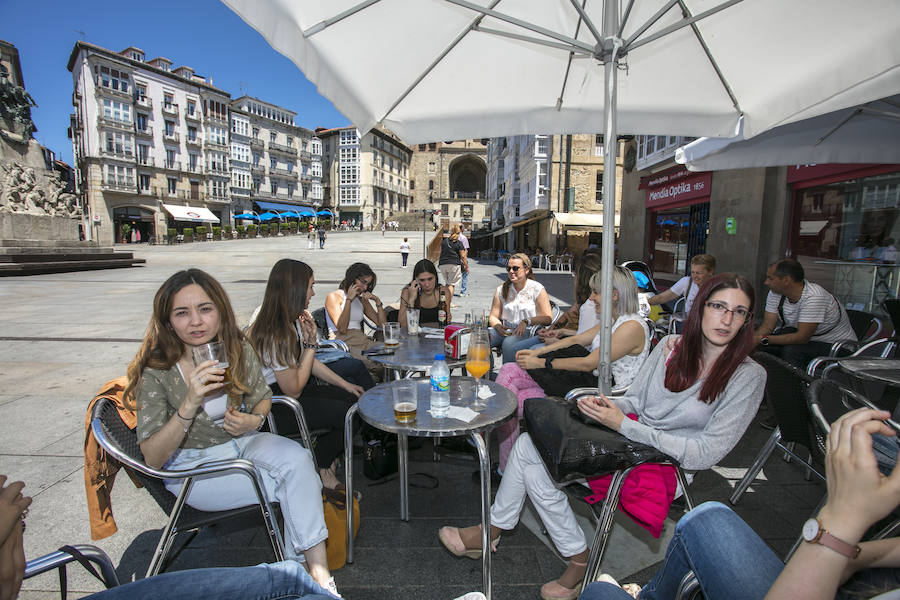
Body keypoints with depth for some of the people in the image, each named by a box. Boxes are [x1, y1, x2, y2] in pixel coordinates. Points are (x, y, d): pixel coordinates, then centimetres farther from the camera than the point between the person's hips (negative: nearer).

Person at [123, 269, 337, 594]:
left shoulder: (238, 349, -8)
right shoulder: (156, 371, -17)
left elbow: (262, 397, 11)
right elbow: (153, 459, -18)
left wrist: (255, 419, -13)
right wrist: (190, 403, -32)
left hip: (242, 442, 4)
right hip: (193, 467, -3)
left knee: (296, 458, -28)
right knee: (298, 483, -24)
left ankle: (319, 572, -20)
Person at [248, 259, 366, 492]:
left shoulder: (294, 320, 1)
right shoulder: (274, 335, -29)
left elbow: (310, 363, 13)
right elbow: (293, 390, -22)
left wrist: (345, 384, 8)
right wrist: (311, 342, -21)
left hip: (293, 388, 9)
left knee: (354, 399, -4)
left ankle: (324, 464, 12)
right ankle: (322, 467, 15)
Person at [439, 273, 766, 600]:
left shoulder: (748, 376, -14)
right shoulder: (671, 346, 0)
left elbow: (706, 454, -18)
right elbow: (634, 399, 9)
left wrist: (623, 424, -21)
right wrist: (605, 403, -16)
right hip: (628, 435, 6)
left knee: (534, 465, -17)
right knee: (528, 444, -12)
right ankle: (493, 529, 6)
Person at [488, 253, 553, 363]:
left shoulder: (537, 289, 0)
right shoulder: (501, 290, 11)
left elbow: (547, 318, -6)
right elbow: (493, 317, 12)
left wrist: (527, 321, -21)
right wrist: (498, 326, -11)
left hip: (529, 331, -4)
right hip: (505, 330, 4)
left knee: (509, 343, -35)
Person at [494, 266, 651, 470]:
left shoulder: (632, 327, -17)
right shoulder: (613, 320, 12)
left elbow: (589, 363, -20)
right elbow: (577, 339, 15)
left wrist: (541, 363, -15)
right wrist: (537, 352, 4)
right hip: (586, 379, 9)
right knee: (508, 372, -8)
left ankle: (506, 470, 2)